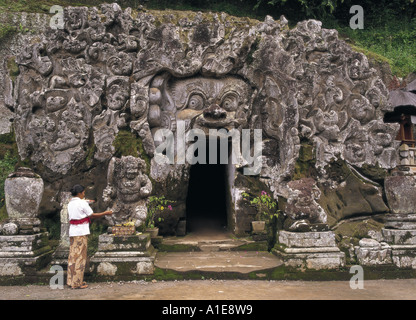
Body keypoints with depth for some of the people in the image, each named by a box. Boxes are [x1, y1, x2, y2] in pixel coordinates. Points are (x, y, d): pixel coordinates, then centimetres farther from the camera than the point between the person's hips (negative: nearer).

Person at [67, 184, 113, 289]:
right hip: (81, 232, -7)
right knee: (80, 256, -2)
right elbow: (92, 215, -6)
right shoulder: (82, 203, -10)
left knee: (73, 256, 11)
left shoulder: (70, 203, 12)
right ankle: (77, 283, 2)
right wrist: (105, 213, 6)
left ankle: (70, 281, 17)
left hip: (72, 232, 7)